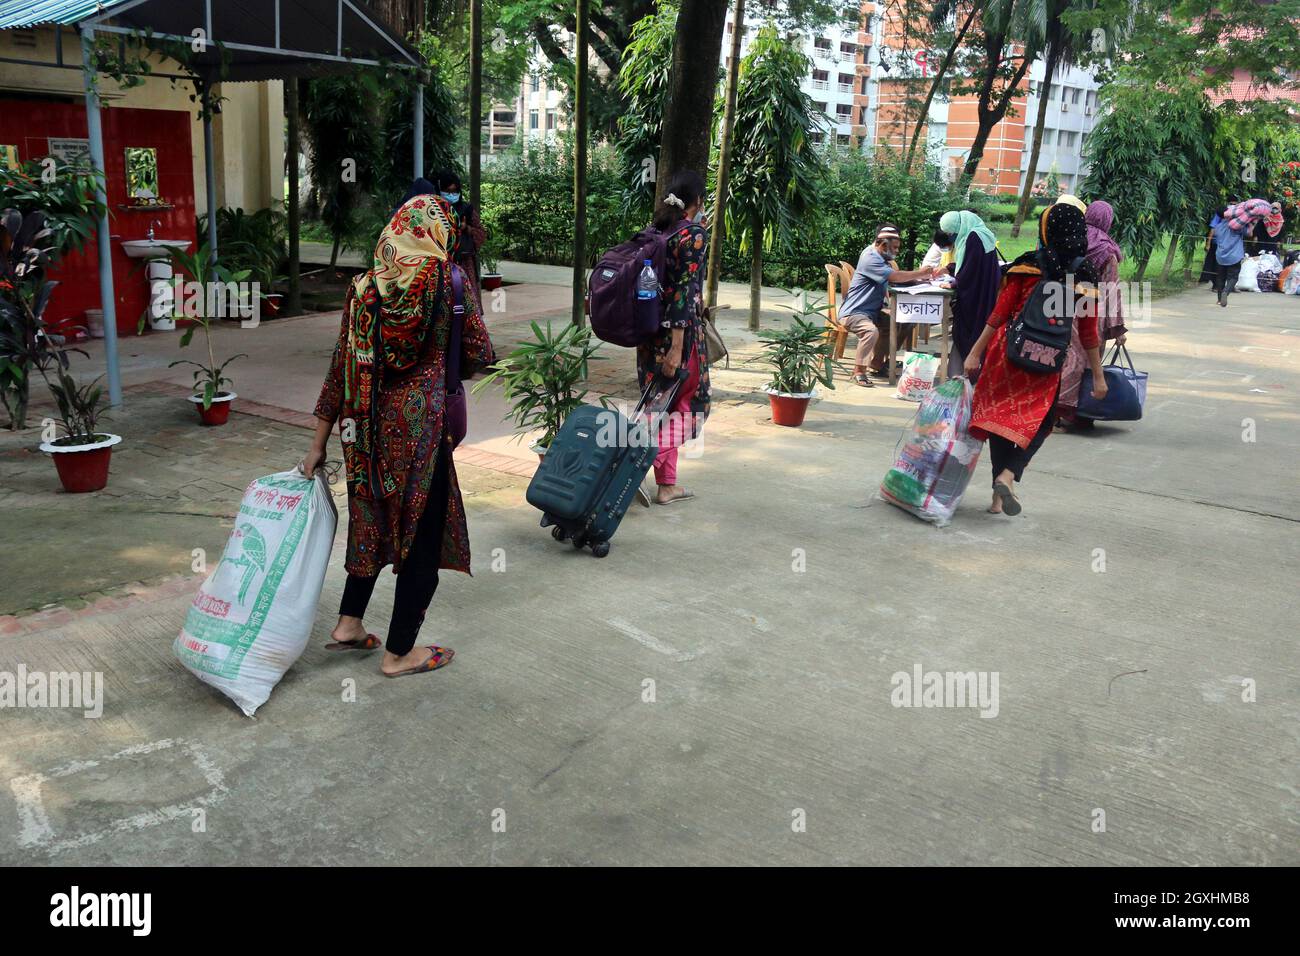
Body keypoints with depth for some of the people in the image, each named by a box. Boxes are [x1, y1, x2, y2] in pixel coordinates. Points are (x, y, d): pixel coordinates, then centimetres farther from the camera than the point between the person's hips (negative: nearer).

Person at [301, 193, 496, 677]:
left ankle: (348, 624, 31)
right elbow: (479, 355, -4)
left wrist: (319, 443, 10)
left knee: (374, 516, 25)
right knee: (424, 531, 8)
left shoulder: (365, 284, 4)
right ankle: (399, 652, 17)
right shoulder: (449, 280, -7)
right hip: (422, 420, -5)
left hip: (369, 421, 5)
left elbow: (342, 365, 5)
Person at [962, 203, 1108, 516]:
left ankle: (1000, 495, 14)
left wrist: (975, 352, -3)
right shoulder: (1084, 277, -2)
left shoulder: (1027, 267, -6)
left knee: (1002, 417, 10)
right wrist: (1098, 375, 8)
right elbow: (1088, 333, 0)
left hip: (1006, 352, 0)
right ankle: (1008, 475, -11)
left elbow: (999, 313, -8)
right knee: (1038, 422, 13)